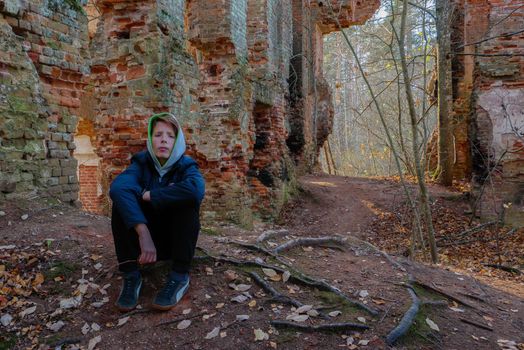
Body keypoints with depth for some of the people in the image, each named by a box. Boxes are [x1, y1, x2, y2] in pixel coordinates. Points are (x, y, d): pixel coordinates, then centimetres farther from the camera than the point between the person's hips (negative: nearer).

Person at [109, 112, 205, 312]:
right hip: (146, 236, 2)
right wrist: (143, 233, -45)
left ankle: (180, 275, -22)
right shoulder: (142, 163, -10)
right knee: (122, 199, -21)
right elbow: (118, 187, -33)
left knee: (186, 199, -28)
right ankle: (130, 274, -19)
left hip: (176, 239, -1)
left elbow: (196, 189, -39)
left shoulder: (186, 166, -13)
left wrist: (148, 195, -30)